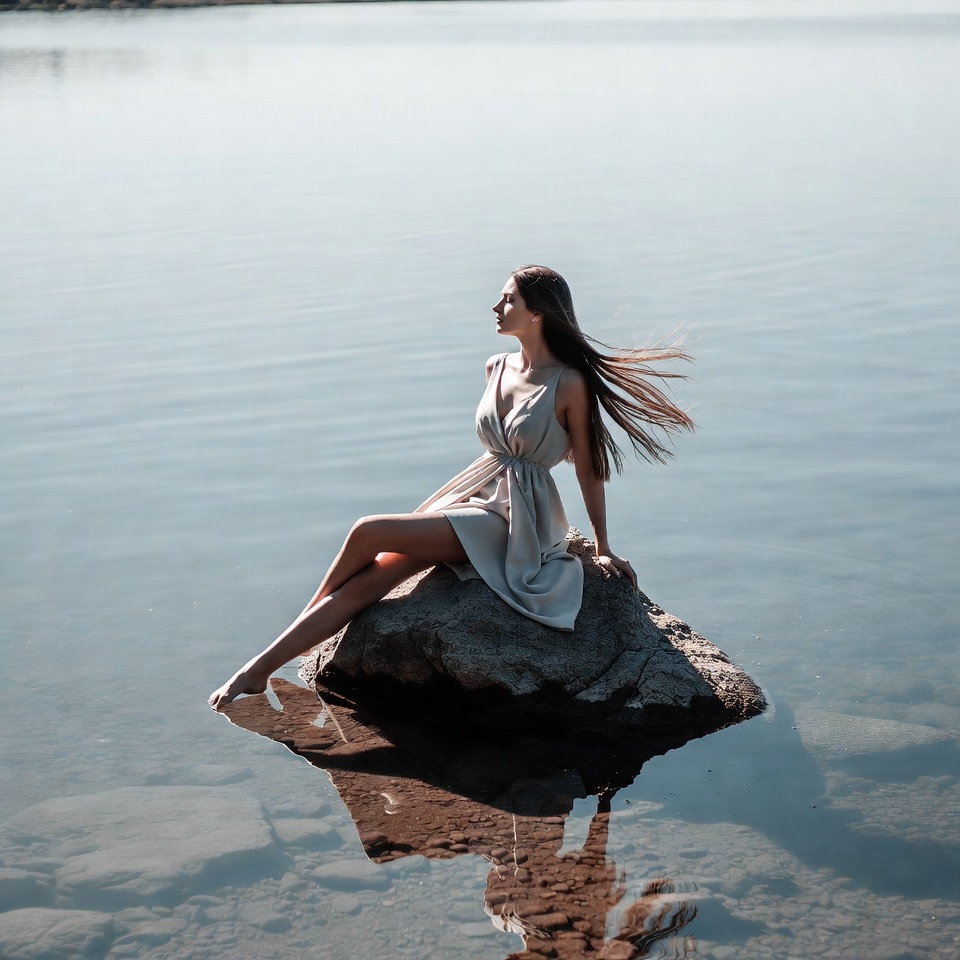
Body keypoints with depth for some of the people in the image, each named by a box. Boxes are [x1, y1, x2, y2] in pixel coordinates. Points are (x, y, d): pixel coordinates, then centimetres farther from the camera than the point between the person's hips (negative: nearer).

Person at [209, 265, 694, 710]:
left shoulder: (569, 384, -13)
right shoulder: (497, 368, 8)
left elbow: (589, 470, -6)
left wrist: (603, 548, -2)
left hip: (516, 520, -6)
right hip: (475, 493, 6)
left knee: (367, 533, -20)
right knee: (369, 579, -13)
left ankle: (311, 610, 8)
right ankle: (258, 669, -12)